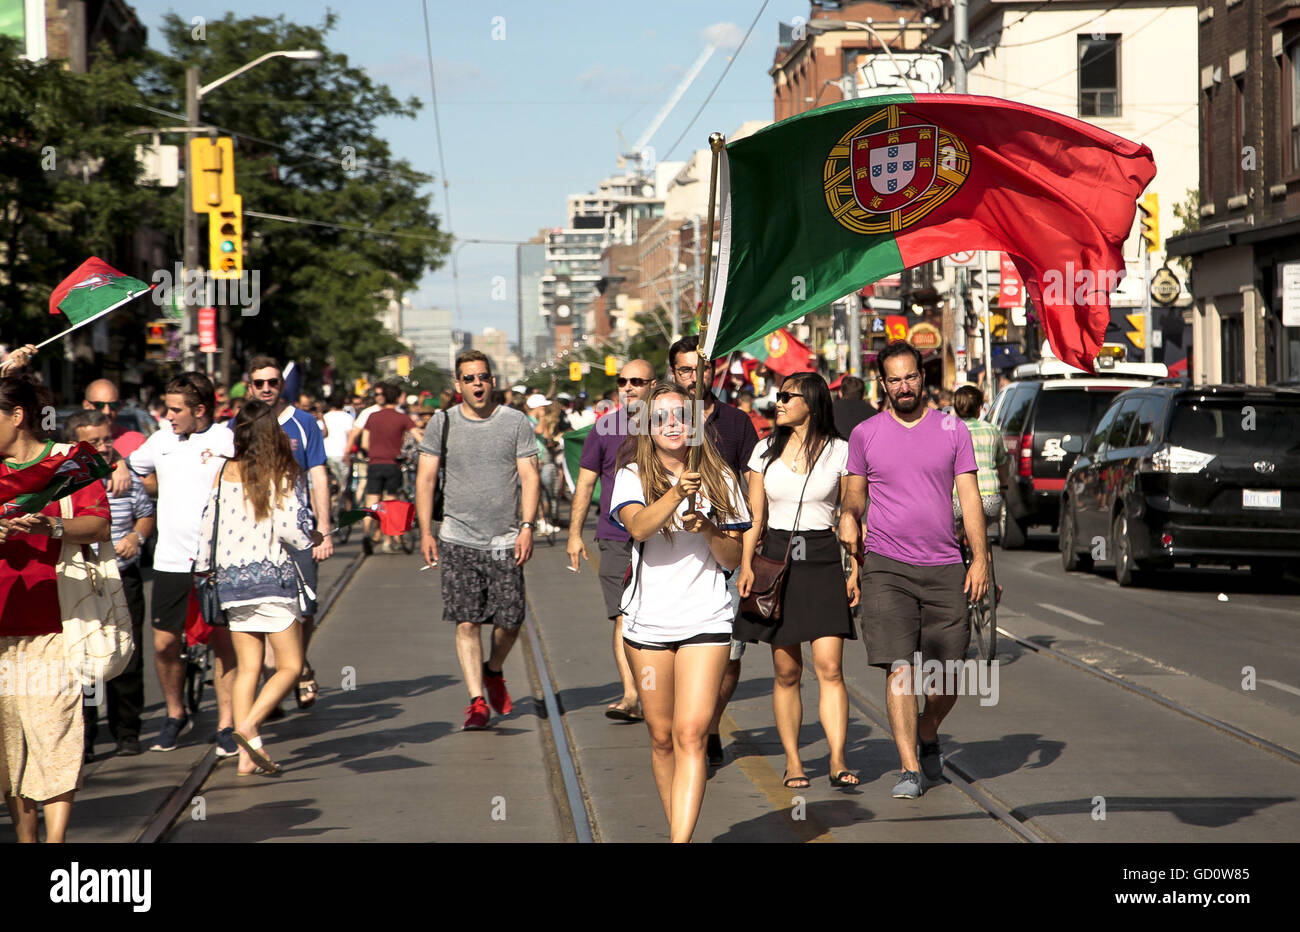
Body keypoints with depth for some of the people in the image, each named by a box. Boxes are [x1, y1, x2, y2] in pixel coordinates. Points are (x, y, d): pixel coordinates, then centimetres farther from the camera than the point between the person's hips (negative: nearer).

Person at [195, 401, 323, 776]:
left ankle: (247, 754, 4)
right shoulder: (285, 475, -6)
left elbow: (208, 525, 7)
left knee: (247, 667, 9)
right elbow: (292, 529, -14)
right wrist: (313, 540, 8)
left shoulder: (224, 474, 4)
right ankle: (248, 726, -18)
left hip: (231, 579, 4)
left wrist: (204, 565, 22)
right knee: (289, 666, 3)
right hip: (272, 576, -4)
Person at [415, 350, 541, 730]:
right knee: (466, 623, -7)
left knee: (509, 621, 1)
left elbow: (529, 477, 0)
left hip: (505, 541, 0)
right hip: (458, 539, 0)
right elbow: (425, 478, 6)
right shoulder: (442, 424, 4)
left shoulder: (516, 423, 3)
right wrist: (425, 531, -2)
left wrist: (527, 526, -11)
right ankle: (477, 700, -3)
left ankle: (493, 671, 31)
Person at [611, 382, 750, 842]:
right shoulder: (632, 477, 2)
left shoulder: (719, 479, 6)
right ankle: (675, 829, 25)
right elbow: (639, 527, -19)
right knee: (661, 736, 9)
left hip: (706, 619, -1)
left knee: (691, 734, -13)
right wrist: (675, 495, -34)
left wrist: (707, 530, -12)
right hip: (648, 619, 1)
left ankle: (681, 840, -20)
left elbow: (733, 558, 7)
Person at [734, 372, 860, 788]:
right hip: (776, 560, 2)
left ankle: (838, 760, -12)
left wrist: (855, 571, -2)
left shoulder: (840, 452, 2)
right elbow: (754, 515, 10)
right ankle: (792, 760, 10)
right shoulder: (766, 450, 9)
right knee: (786, 671, 2)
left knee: (829, 666, -12)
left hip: (823, 561, -2)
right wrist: (746, 563, -2)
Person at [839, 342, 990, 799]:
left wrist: (980, 558, -3)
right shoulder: (865, 434, 6)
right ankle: (910, 768, -6)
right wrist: (848, 518, -6)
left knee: (947, 680, 3)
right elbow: (854, 495, 16)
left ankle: (927, 735, 33)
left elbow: (969, 498, 5)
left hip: (944, 569, 1)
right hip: (887, 567, -1)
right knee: (898, 669, -10)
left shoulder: (952, 430, 6)